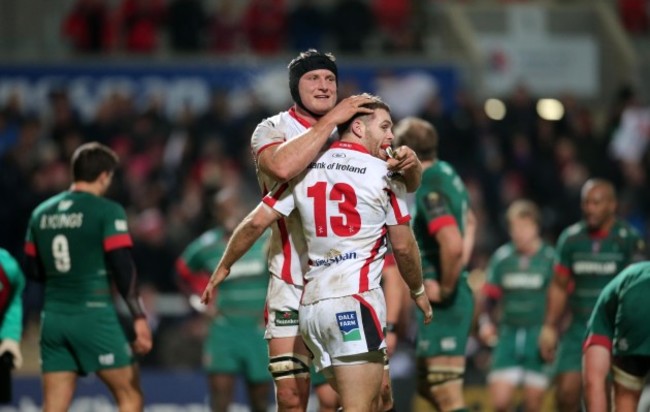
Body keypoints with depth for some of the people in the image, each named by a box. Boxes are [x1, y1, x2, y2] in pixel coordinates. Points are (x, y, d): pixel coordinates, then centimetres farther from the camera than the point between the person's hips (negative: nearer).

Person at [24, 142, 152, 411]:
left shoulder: (41, 213, 10)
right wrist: (139, 318, -11)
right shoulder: (107, 211, -6)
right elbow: (123, 268, -13)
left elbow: (33, 272, 14)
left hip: (53, 316, 5)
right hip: (94, 316, -5)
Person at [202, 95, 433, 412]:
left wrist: (223, 268, 21)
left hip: (311, 303, 6)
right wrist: (419, 292, 21)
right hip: (355, 299, -6)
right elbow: (402, 246, 5)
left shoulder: (306, 169, 12)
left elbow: (256, 222, 7)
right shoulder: (385, 175, -1)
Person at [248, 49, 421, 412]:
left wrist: (410, 163, -15)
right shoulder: (273, 130, -2)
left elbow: (410, 185, 9)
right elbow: (283, 167, -26)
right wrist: (331, 119, -22)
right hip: (294, 285, -3)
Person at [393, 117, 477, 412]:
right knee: (428, 386, 19)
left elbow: (452, 244, -33)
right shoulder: (446, 174, 12)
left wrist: (446, 287, -18)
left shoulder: (430, 189, -18)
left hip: (443, 302, -10)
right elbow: (469, 222, 31)